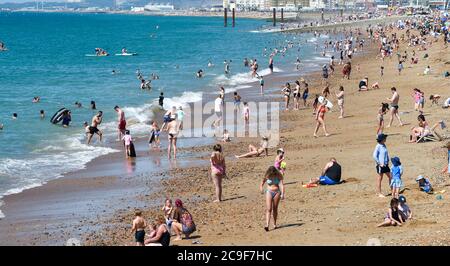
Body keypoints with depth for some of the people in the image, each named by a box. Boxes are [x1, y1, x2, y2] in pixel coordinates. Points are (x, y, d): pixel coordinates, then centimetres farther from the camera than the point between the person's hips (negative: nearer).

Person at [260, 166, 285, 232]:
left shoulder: (278, 176, -7)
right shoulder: (267, 176, -3)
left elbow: (281, 185, -14)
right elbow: (262, 183, 10)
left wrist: (282, 194, -25)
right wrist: (261, 189, -10)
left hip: (277, 192, 0)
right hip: (269, 192, 0)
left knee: (275, 209, 8)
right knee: (268, 209, -11)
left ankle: (274, 224, 23)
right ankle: (267, 225, -19)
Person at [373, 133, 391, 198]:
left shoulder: (384, 145, 8)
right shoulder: (378, 146, -15)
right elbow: (375, 156, -18)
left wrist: (388, 161, 11)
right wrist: (379, 163, -17)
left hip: (386, 165, 8)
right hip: (380, 165, -8)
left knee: (390, 177, 11)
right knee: (379, 179, 2)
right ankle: (379, 193, 10)